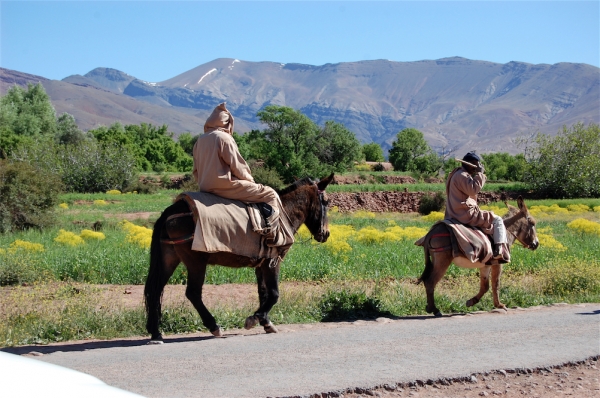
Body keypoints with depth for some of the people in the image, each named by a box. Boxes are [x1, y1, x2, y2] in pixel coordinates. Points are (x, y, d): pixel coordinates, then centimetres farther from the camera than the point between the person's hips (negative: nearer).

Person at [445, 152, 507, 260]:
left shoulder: (457, 174, 18)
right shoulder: (462, 176, -16)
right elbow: (473, 189, -28)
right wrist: (480, 174, -20)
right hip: (466, 214, -11)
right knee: (497, 220, -4)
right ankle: (499, 249, -11)